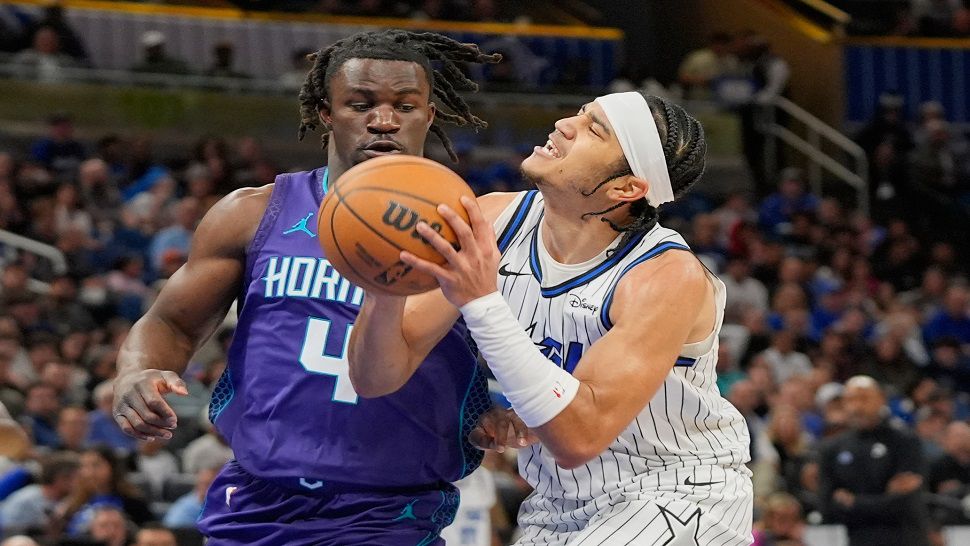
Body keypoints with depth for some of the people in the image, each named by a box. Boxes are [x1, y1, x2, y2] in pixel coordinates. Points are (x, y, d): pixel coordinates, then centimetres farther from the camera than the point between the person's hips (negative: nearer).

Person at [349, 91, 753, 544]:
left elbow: (578, 438, -32)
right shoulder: (493, 223, -10)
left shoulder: (669, 278, -24)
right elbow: (376, 379, -8)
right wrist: (385, 291, -30)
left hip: (678, 498, -5)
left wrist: (482, 303, -38)